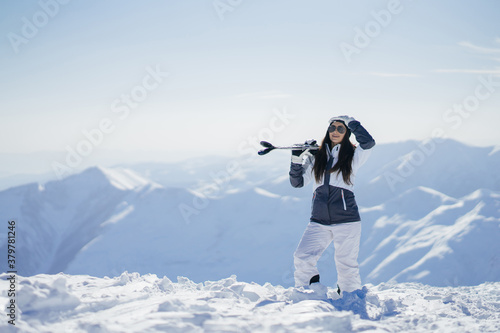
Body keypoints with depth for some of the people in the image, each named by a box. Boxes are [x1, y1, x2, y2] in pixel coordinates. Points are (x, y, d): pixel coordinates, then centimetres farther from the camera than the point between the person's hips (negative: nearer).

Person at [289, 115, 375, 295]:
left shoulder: (353, 156, 5)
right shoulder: (315, 156, 12)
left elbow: (368, 142, -15)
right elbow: (297, 182, 11)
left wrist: (350, 121, -6)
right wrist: (297, 159, -2)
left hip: (346, 221, -2)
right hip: (319, 222, 2)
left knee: (346, 265, -1)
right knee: (302, 259, -10)